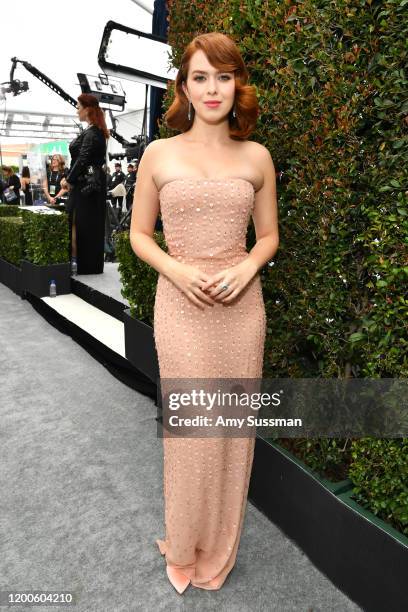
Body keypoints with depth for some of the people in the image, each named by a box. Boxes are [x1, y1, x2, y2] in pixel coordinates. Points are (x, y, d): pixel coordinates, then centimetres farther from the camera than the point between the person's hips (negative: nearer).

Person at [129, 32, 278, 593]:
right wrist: (178, 271, -12)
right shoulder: (159, 154, 3)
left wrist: (245, 268, -9)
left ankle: (220, 546, 36)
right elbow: (139, 234, 6)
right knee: (187, 425, 5)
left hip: (241, 304, 2)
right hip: (180, 303, -1)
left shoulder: (257, 157, 6)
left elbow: (269, 235, 12)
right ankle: (183, 546, 33)